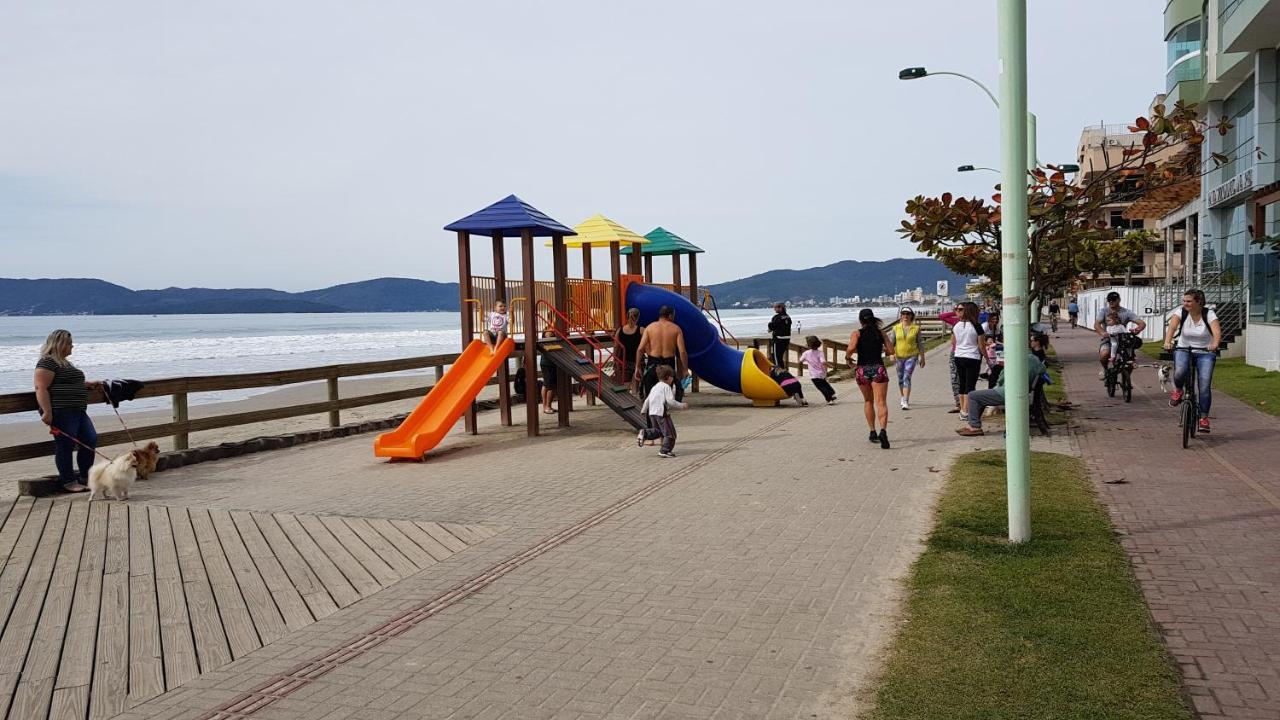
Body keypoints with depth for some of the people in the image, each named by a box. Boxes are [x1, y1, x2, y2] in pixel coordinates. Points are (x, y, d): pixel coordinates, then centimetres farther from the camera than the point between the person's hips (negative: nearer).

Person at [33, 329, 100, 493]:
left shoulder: (65, 363, 21)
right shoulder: (47, 362, -10)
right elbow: (41, 389, -18)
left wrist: (88, 384, 23)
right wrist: (47, 412, -24)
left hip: (78, 411, 10)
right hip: (61, 412, -10)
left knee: (91, 440, 7)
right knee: (65, 446, -4)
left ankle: (86, 477, 16)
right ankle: (69, 482, 2)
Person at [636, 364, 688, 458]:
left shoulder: (655, 387, 17)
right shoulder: (666, 387, -8)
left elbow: (647, 400, 20)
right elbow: (670, 401, -17)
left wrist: (644, 411, 30)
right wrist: (682, 405, -8)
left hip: (652, 413, 8)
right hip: (662, 413, -8)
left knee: (658, 431, 23)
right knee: (670, 433, 1)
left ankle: (644, 433, 2)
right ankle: (664, 451, -2)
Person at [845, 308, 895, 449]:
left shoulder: (857, 333, 0)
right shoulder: (881, 332, 6)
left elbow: (851, 348, -18)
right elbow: (891, 351, 3)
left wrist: (848, 358, 2)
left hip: (862, 369, 1)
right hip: (878, 369, 0)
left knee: (868, 401, 20)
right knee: (881, 402, -9)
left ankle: (873, 432, 22)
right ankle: (883, 431, -31)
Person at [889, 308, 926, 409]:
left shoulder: (916, 328, -1)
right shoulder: (896, 328, 2)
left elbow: (920, 343, 4)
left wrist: (922, 357, 5)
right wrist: (892, 354, -12)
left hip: (911, 356, -3)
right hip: (899, 356, 3)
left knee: (907, 378, -15)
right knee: (900, 379, 14)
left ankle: (906, 402, -18)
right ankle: (903, 398, 36)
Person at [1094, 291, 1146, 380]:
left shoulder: (1126, 312, -1)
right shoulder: (1103, 310, -2)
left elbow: (1142, 323, -8)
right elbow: (1097, 324, -16)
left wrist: (1138, 329, -34)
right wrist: (1102, 333, -40)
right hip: (1107, 339, -1)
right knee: (1104, 354, -34)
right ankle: (1105, 369, 3)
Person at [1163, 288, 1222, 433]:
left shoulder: (1209, 314, -11)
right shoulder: (1181, 313, -8)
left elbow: (1217, 332, -26)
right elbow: (1171, 327, -26)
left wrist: (1214, 344, -48)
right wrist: (1167, 342, -46)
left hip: (1205, 352, -1)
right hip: (1183, 349, 1)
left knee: (1205, 386, -12)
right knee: (1179, 372, -32)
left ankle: (1204, 417, 2)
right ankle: (1178, 390, 2)